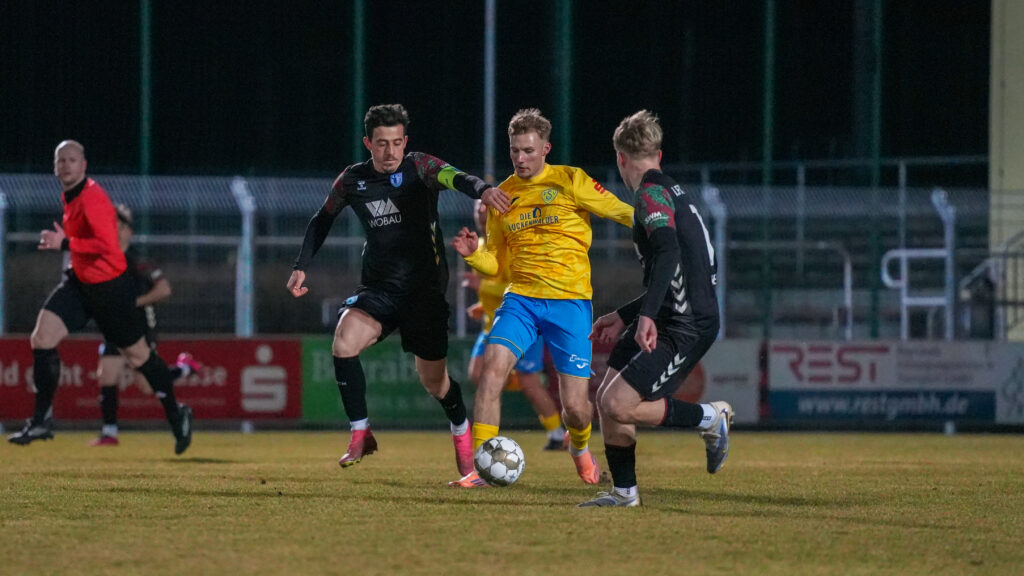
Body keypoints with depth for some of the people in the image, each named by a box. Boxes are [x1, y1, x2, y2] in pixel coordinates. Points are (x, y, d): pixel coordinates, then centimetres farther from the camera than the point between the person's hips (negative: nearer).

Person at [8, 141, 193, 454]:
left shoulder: (92, 198, -23)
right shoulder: (69, 196, 6)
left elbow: (108, 246, -32)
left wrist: (65, 243, -31)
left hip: (110, 287, -8)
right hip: (79, 282, 8)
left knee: (137, 354, 5)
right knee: (41, 337, -7)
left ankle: (176, 414, 25)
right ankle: (41, 420, -3)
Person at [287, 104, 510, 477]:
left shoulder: (419, 168, -8)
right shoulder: (352, 181, 3)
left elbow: (454, 178, -29)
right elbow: (323, 219, 20)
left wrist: (482, 190, -51)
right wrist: (301, 267, 11)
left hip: (425, 288, -3)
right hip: (378, 287, 3)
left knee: (433, 380, 5)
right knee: (343, 344, -24)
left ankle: (463, 436, 36)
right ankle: (360, 436, -12)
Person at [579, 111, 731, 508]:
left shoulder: (651, 194, -10)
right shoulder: (672, 193, 21)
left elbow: (668, 252, -29)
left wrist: (647, 315, -36)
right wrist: (623, 317, 34)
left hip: (686, 327, -10)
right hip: (667, 321, 10)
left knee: (617, 405, -16)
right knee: (606, 398, 10)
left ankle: (710, 418, -1)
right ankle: (624, 491, 19)